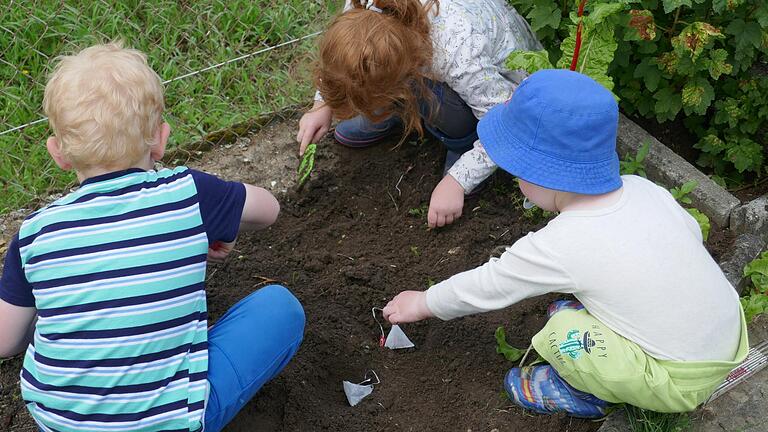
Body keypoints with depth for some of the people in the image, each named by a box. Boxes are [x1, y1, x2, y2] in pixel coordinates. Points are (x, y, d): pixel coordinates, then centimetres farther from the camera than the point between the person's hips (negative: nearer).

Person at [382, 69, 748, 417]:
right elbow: (692, 232, 8)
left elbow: (484, 287, -10)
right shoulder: (643, 188, -8)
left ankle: (584, 393, 13)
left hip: (684, 383, -7)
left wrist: (423, 304, 8)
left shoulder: (557, 246, -24)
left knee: (561, 331, -12)